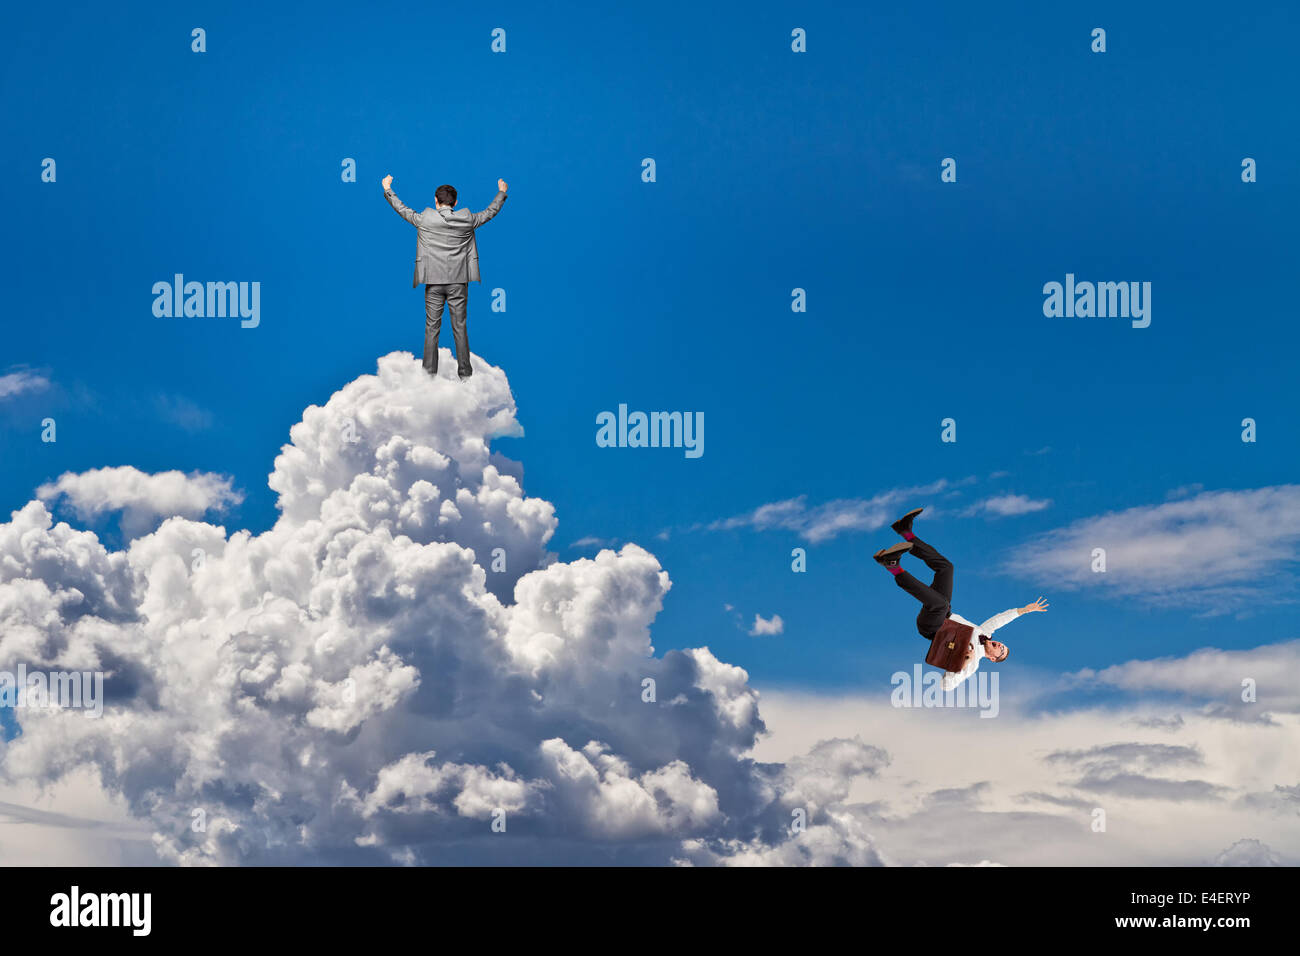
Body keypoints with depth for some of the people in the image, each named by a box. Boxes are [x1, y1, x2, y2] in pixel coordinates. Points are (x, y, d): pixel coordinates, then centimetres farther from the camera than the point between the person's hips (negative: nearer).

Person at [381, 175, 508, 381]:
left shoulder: (425, 219, -6)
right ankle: (465, 374, 6)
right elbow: (489, 212, 15)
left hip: (434, 283, -1)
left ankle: (429, 374, 3)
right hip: (458, 282, 1)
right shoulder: (467, 220, -1)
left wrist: (388, 189, 25)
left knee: (432, 328, 3)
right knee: (460, 328, 5)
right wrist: (501, 193, 32)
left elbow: (402, 210, 9)